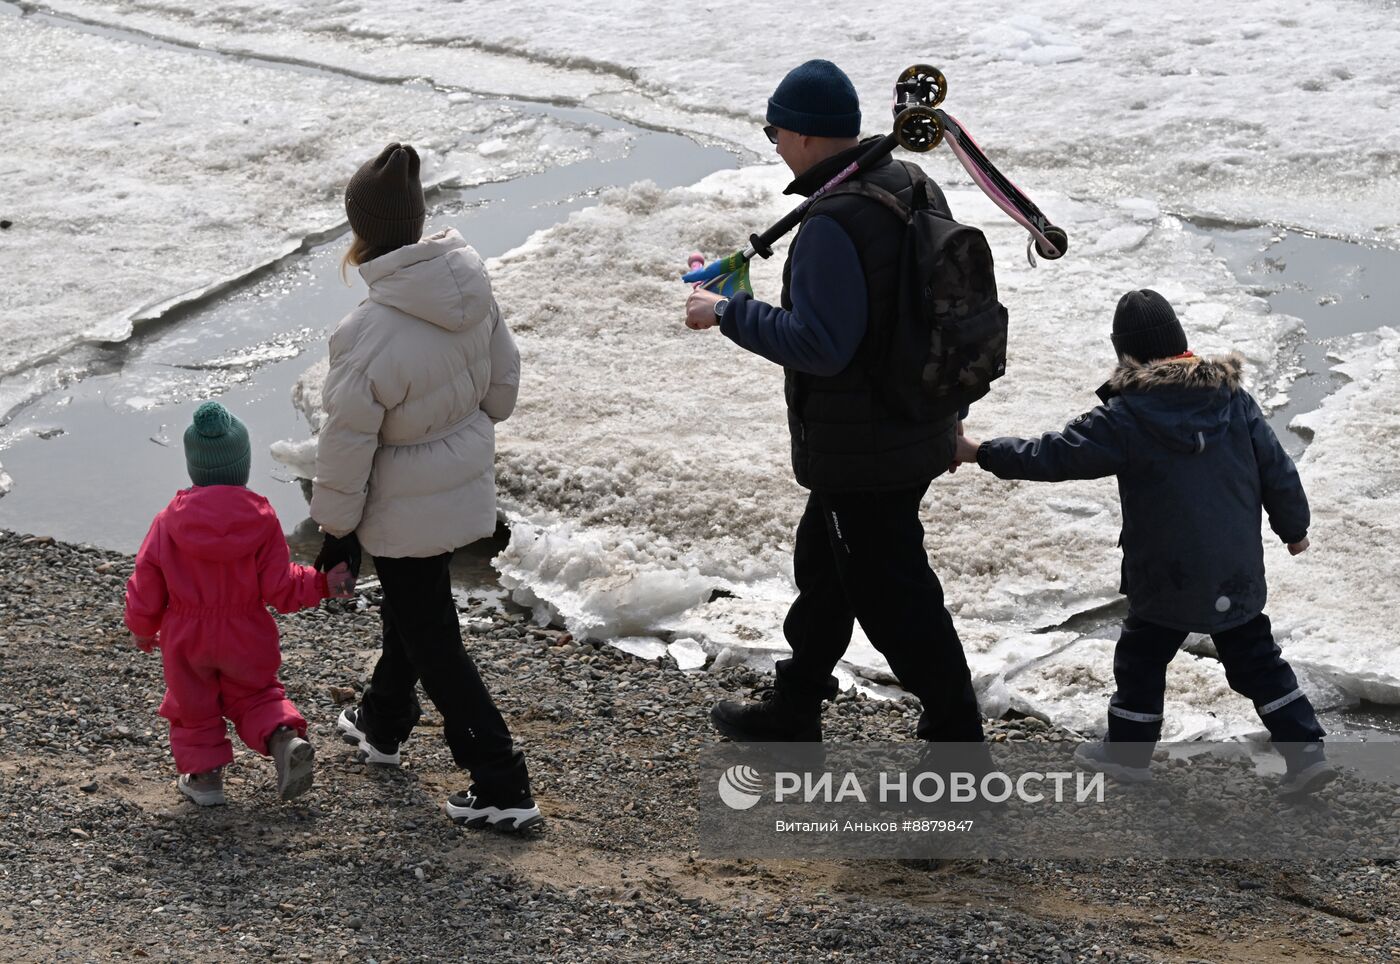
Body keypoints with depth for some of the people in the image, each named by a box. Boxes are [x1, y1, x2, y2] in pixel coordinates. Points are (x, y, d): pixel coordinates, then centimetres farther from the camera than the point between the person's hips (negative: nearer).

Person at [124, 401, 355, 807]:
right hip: (245, 638, 1)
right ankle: (284, 738, -4)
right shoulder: (262, 520, -15)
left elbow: (146, 587, -6)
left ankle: (203, 772, 17)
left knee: (192, 705, 20)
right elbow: (280, 589, -13)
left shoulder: (169, 522, -13)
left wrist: (142, 629, 11)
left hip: (185, 637, -1)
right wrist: (324, 583, 1)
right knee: (255, 697, 20)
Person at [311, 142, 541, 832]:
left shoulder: (371, 334, -32)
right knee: (410, 603, 28)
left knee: (430, 638, 5)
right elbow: (503, 384, 4)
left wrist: (336, 528, -7)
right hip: (465, 484, 8)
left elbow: (347, 445, -20)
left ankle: (501, 787, 7)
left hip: (406, 509, -8)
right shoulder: (472, 291, -11)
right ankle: (383, 722, 51)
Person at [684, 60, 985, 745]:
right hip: (921, 431, 10)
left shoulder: (832, 222, -26)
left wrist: (728, 314, -17)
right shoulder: (915, 188, 5)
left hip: (861, 453, -10)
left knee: (891, 597, 1)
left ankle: (957, 735, 10)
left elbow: (818, 344, -27)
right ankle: (791, 712, 38)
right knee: (822, 563, 24)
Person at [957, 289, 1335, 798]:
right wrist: (1294, 528, 18)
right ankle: (1306, 750, 11)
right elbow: (1277, 469, 3)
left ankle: (1129, 751, 27)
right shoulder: (1233, 399, -2)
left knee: (1140, 657, 15)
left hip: (1168, 578, -4)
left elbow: (1053, 455, -14)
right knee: (1255, 658, 15)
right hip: (1239, 574, 4)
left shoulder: (1125, 417, -16)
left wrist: (982, 452, -4)